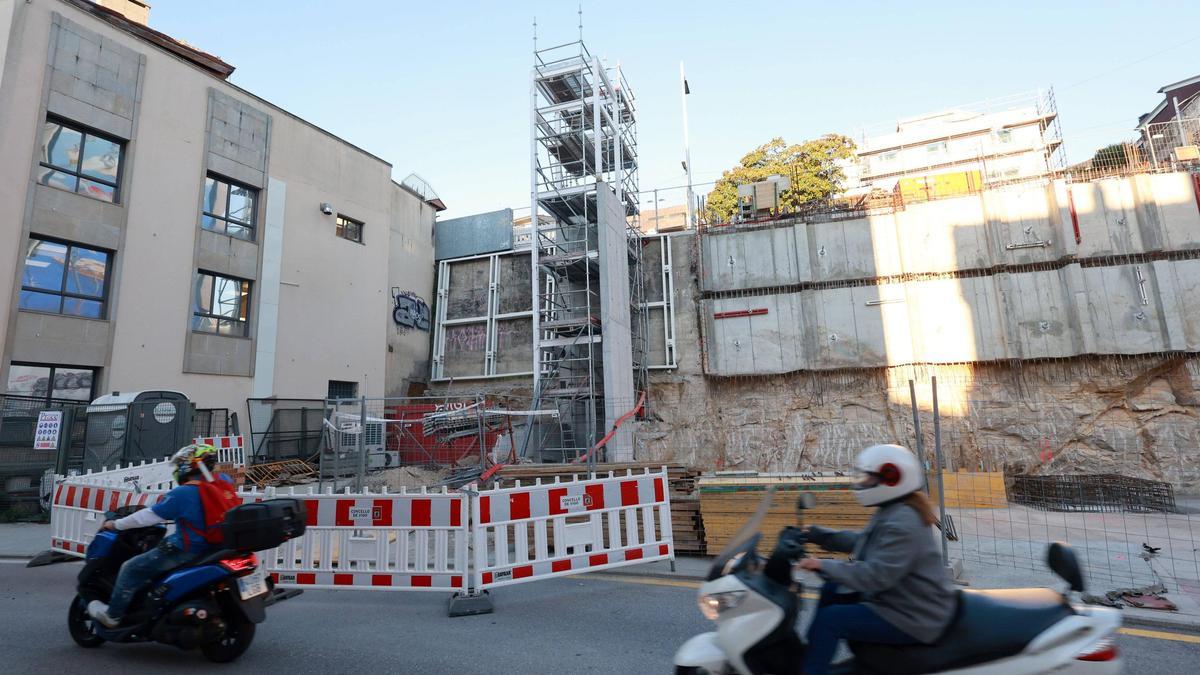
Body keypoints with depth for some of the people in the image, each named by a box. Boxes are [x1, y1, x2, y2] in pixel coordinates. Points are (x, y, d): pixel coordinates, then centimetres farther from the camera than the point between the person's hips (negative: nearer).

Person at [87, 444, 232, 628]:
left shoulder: (183, 493, -20)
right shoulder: (223, 481, -3)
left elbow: (149, 516, -11)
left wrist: (116, 524, 2)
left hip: (187, 550, -8)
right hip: (214, 545, 8)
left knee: (131, 569, 7)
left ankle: (112, 615, 19)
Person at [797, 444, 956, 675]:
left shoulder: (902, 524, -27)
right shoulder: (892, 511, 6)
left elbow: (877, 574, -31)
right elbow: (860, 542, 16)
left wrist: (823, 566, -28)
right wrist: (814, 534, 11)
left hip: (912, 619, -11)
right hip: (901, 598, 11)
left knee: (830, 619, -16)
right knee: (832, 591, 16)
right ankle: (812, 654, 26)